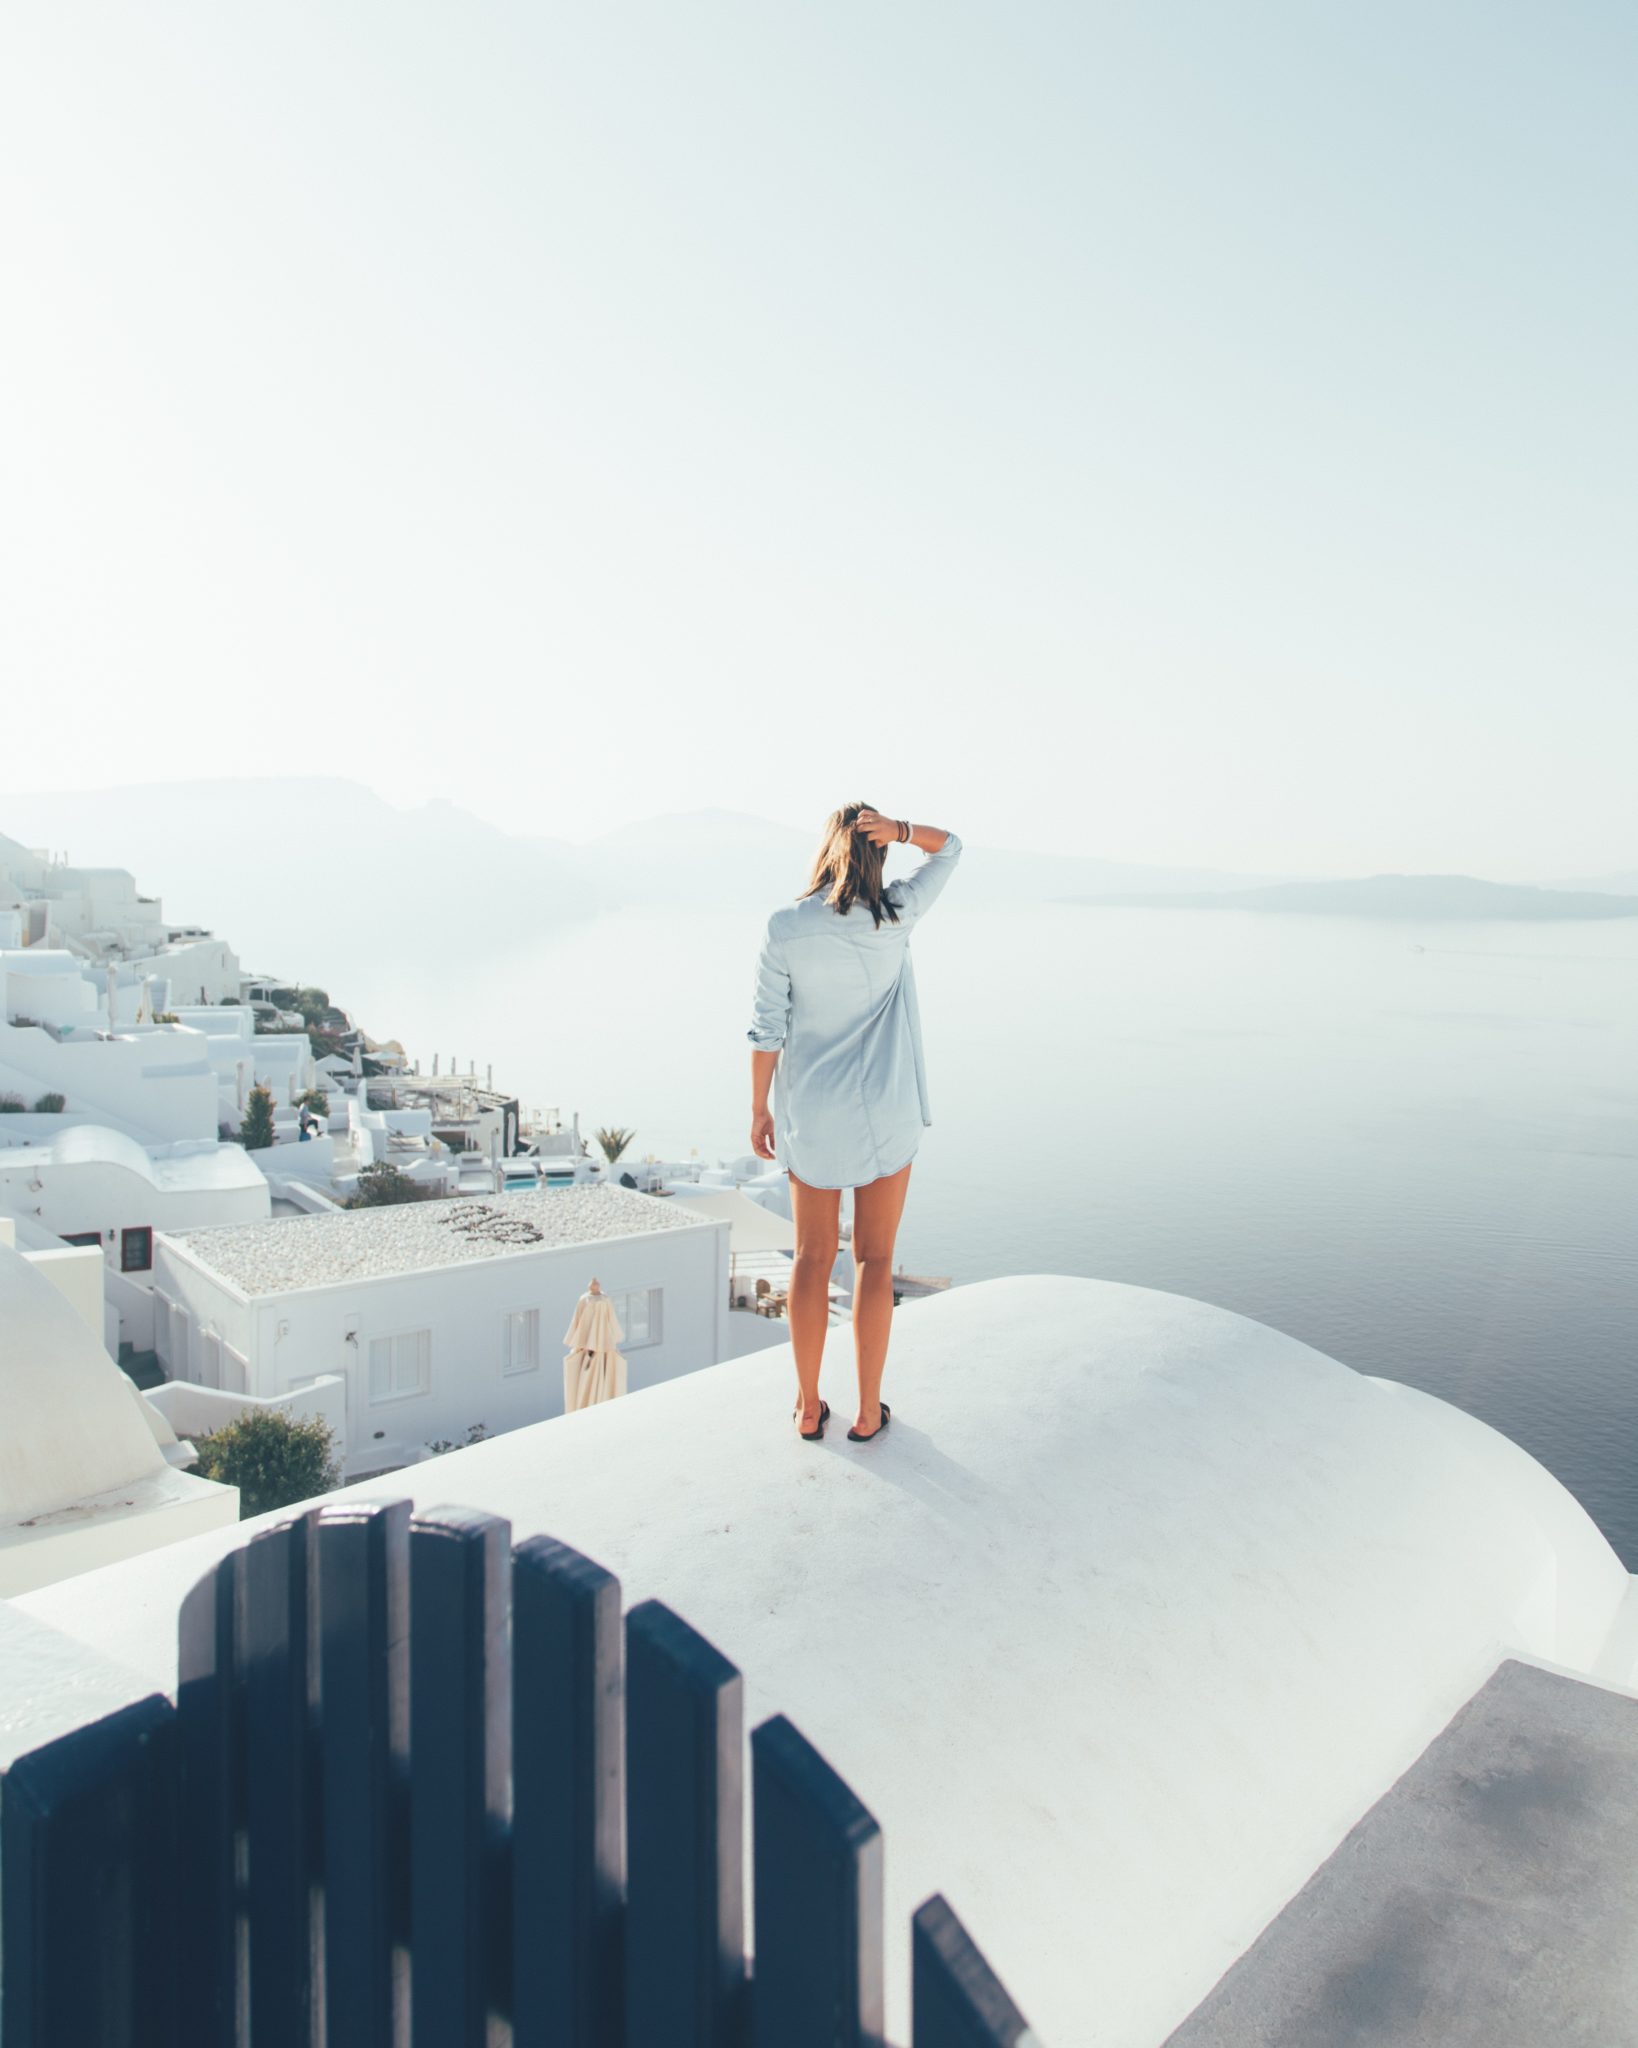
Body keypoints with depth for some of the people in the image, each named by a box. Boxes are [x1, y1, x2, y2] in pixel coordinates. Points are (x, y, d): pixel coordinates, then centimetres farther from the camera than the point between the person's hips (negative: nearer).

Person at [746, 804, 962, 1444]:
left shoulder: (784, 928, -9)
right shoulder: (895, 916, -8)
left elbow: (766, 1029, -6)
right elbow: (950, 848, 8)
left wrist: (759, 1109, 4)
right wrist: (901, 829, -12)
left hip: (810, 1113, 1)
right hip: (885, 1110, -1)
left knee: (813, 1258, 12)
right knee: (875, 1259, 9)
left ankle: (809, 1407, 21)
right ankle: (868, 1411, 16)